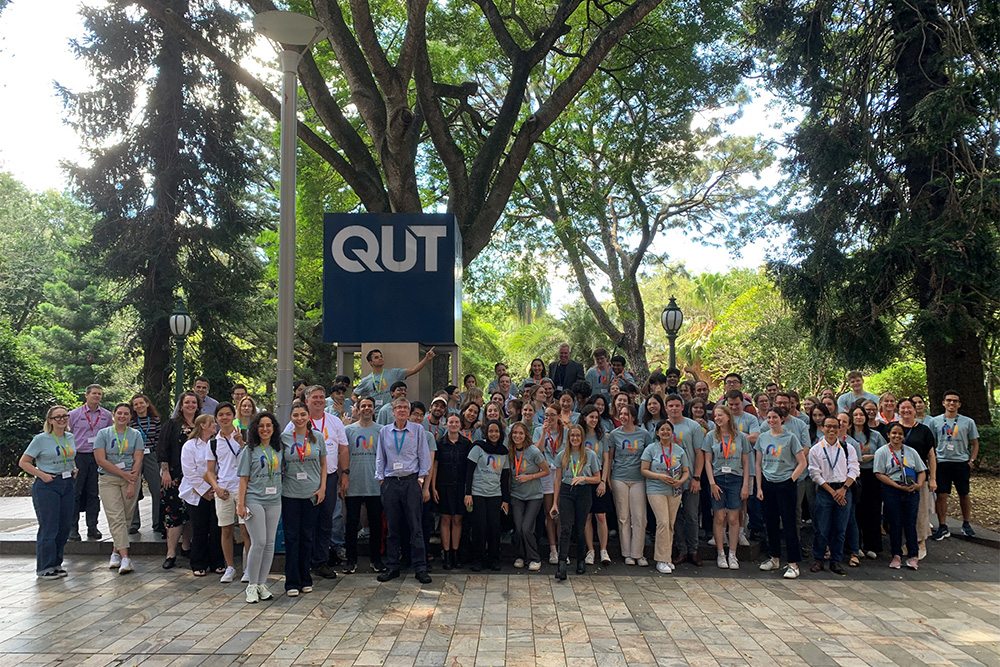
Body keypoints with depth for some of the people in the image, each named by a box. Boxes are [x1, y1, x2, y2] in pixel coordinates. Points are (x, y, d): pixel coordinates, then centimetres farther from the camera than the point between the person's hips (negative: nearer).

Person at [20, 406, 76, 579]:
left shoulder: (71, 438, 9)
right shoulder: (41, 439, -8)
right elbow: (23, 462, -5)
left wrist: (74, 469, 9)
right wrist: (42, 475, -13)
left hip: (67, 485, 6)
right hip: (47, 487, -6)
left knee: (64, 527, 7)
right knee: (49, 528, -5)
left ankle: (56, 564, 20)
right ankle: (44, 568, 5)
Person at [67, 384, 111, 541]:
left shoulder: (107, 415, 8)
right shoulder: (74, 414, 1)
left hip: (98, 458, 2)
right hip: (78, 457, -2)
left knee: (94, 493, 6)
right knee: (75, 493, -2)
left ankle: (92, 527, 13)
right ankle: (73, 528, 7)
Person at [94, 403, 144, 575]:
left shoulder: (135, 435, 7)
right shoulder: (103, 433, 3)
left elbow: (138, 460, 0)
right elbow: (101, 460, -5)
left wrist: (132, 484, -11)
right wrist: (124, 474, -10)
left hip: (131, 479, 2)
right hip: (109, 480, -2)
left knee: (126, 518, 4)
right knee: (116, 518, -11)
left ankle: (116, 552, 18)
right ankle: (125, 558, -16)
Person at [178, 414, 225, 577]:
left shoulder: (217, 444, 8)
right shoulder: (190, 446, 0)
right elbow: (189, 472, -6)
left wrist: (216, 488, -4)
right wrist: (204, 490, -9)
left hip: (215, 493, 2)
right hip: (197, 494, -2)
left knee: (216, 529, 1)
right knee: (199, 530, 2)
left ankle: (217, 563, 12)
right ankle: (199, 565, 12)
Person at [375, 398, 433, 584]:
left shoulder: (417, 430, 4)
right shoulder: (384, 431, 10)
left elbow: (424, 456, 5)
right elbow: (380, 458, 13)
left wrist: (420, 478, -2)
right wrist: (381, 479, 5)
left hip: (411, 481, -2)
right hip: (390, 483, 2)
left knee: (415, 526, -5)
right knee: (393, 527, 5)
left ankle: (420, 568, -2)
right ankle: (392, 567, 13)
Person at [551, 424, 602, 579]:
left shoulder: (590, 455, 4)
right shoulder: (562, 455, 7)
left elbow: (597, 478, 7)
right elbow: (559, 480, 10)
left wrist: (584, 478, -13)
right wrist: (555, 503, 6)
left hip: (583, 492, 0)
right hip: (566, 492, 0)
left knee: (580, 529, 4)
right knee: (565, 528, -12)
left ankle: (581, 561, 25)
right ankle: (562, 565, -19)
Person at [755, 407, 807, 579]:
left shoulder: (790, 437, -3)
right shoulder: (762, 437, 8)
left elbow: (802, 463, -3)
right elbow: (759, 464, 11)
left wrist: (791, 479, -9)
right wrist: (759, 487, 6)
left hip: (786, 484, -4)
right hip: (768, 483, 4)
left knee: (789, 523, -4)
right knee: (771, 522, 10)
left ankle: (793, 564, -1)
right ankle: (774, 558, 23)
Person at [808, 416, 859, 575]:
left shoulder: (848, 449, 8)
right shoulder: (815, 450, 2)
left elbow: (853, 470, 4)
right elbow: (815, 474, -2)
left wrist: (843, 489, -9)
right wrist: (832, 491, -8)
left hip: (844, 491, 2)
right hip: (824, 491, -2)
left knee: (840, 529, 4)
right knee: (821, 528, -2)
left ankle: (836, 561, 14)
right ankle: (818, 559, 12)